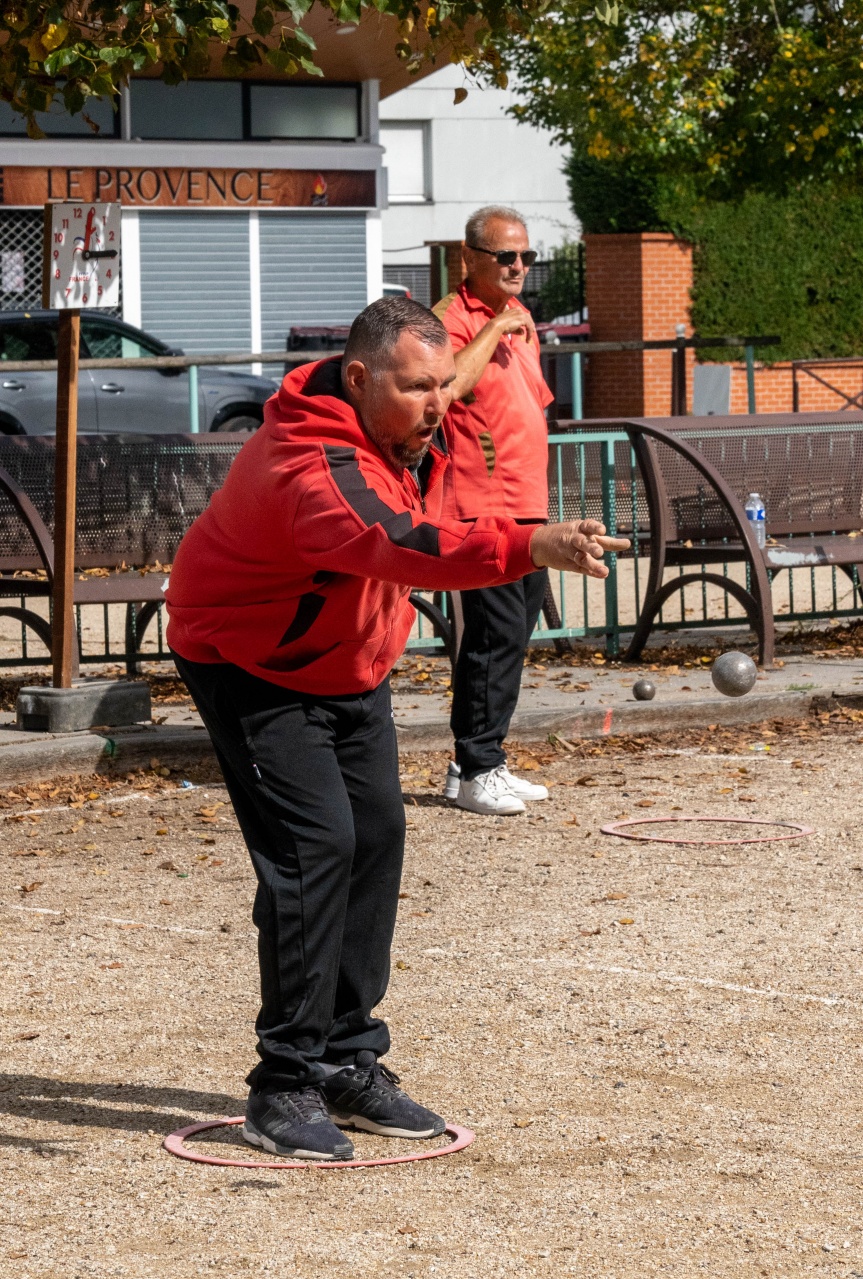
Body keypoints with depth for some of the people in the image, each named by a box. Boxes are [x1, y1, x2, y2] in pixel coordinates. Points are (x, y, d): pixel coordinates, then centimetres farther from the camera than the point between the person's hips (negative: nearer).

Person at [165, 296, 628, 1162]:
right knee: (313, 844, -18)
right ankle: (286, 1086, -12)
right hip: (252, 663, -9)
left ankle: (348, 1064, 15)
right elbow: (399, 545, -57)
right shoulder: (312, 466, -38)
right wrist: (530, 547, -70)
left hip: (349, 664, 9)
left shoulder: (403, 435, -6)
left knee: (376, 836, 5)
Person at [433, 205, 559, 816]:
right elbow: (453, 384, -31)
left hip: (527, 506, 9)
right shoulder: (453, 317, -10)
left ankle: (485, 762, 19)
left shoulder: (519, 317, 18)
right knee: (494, 634, -11)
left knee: (515, 635, 11)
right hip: (482, 508, -9)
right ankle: (475, 771, -6)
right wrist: (493, 328, -24)